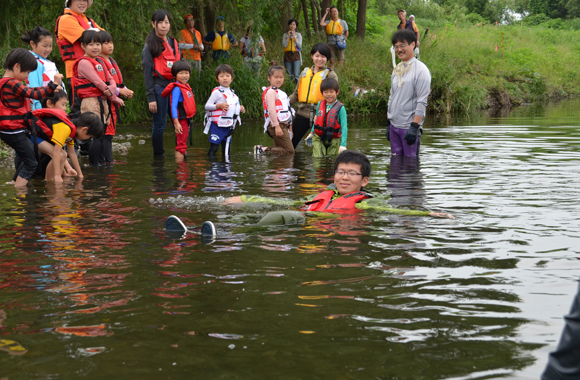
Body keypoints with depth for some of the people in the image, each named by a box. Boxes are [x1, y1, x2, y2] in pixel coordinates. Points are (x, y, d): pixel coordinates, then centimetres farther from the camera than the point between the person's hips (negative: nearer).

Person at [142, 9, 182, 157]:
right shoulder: (150, 46, -1)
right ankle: (158, 155, 8)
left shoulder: (174, 43, 17)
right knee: (160, 125, -3)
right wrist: (151, 97, -11)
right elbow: (147, 72, -5)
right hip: (159, 88, -5)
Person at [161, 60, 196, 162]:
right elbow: (173, 106, -22)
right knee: (181, 146, -10)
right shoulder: (177, 89, -16)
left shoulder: (186, 87, 11)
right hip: (181, 120, -10)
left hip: (186, 119, 10)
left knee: (182, 143, 16)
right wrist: (176, 123, -28)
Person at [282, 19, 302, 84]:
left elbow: (300, 45, -2)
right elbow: (284, 45, -2)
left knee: (296, 75, -14)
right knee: (290, 76, 1)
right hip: (288, 55, 2)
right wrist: (288, 36, -4)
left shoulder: (298, 35, 10)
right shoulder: (285, 35, 11)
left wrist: (294, 37, -6)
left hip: (296, 55, -2)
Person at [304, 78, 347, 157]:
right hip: (318, 139, 3)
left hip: (333, 141, -3)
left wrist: (343, 145, -21)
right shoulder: (320, 104, 2)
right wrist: (312, 133, 28)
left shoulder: (340, 108, -11)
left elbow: (344, 127, -14)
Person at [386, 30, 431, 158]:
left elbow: (422, 102, -13)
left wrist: (414, 126, -19)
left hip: (409, 126, -7)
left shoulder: (420, 69, -7)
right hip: (394, 125, 7)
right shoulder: (397, 70, 16)